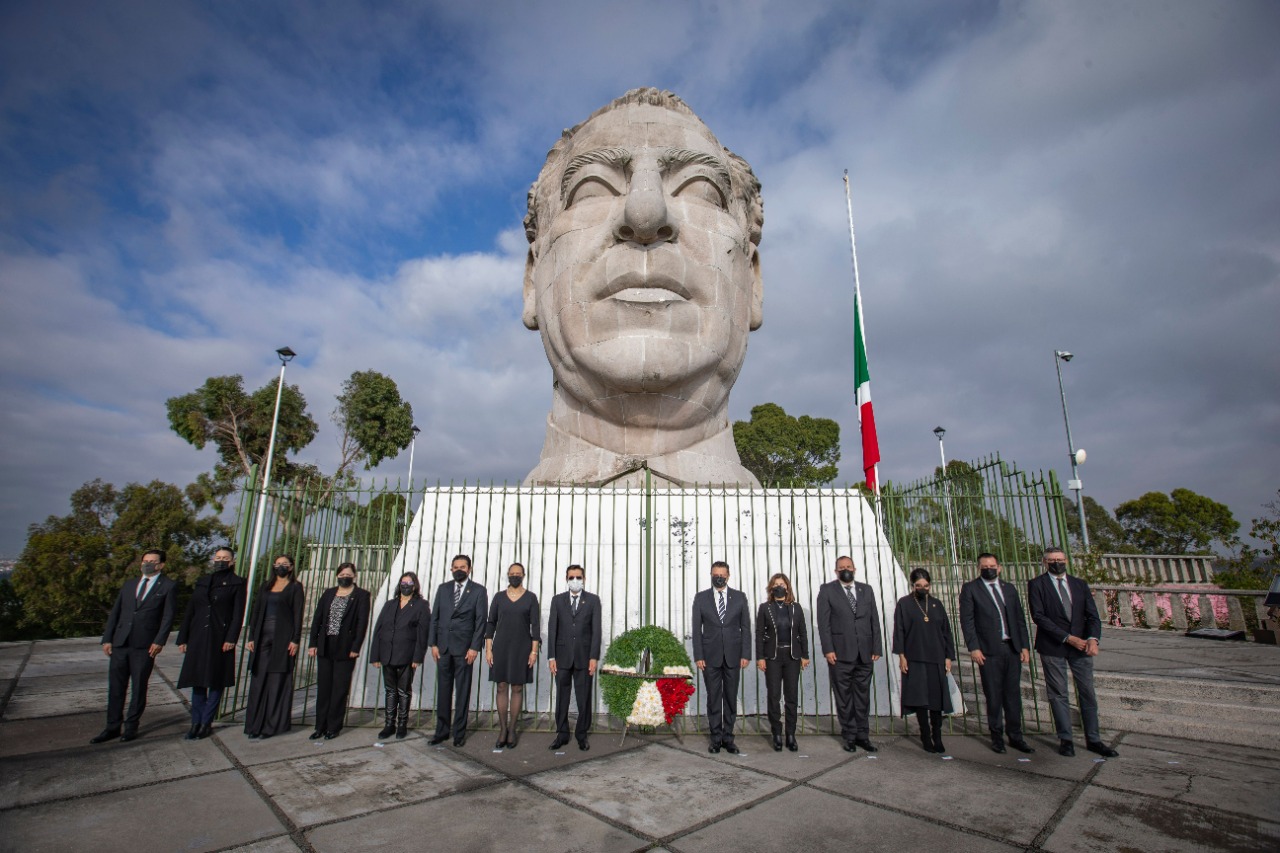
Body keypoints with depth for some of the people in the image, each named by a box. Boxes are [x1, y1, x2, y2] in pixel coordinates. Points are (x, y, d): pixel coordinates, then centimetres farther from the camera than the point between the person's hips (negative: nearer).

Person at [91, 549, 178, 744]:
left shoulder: (168, 587, 0)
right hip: (120, 643, 4)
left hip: (145, 645, -4)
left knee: (138, 688, 5)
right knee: (115, 687, 9)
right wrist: (107, 639, 6)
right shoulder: (129, 584, 15)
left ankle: (131, 726, 18)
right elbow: (115, 612, 15)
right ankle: (113, 727, 21)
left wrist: (159, 641, -15)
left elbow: (168, 617, -6)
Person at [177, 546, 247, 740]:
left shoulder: (237, 583, 0)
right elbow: (189, 610, 14)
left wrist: (231, 638, -14)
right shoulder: (202, 581, 14)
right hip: (198, 638, 4)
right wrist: (183, 638, 8)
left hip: (220, 639, -4)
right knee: (197, 681, 8)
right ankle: (196, 722, 17)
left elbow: (238, 613, -6)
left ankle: (206, 723, 12)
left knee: (216, 681, 3)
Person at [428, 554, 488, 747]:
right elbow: (434, 617, 9)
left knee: (462, 691, 4)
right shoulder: (443, 588, 10)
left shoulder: (478, 591, -1)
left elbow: (481, 621, -5)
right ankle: (442, 730, 20)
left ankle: (459, 732, 14)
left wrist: (474, 647, -11)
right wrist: (433, 643, 2)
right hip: (443, 647, 3)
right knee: (443, 690, 10)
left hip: (464, 648, -3)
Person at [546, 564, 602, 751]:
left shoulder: (593, 600, 2)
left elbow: (596, 629, -2)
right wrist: (551, 657, -4)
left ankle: (582, 734, 21)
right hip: (562, 656, 1)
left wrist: (594, 657, -9)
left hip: (584, 656, -1)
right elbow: (552, 628, 3)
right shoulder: (557, 600, 6)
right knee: (561, 698, 9)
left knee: (584, 698, 6)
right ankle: (562, 734, 22)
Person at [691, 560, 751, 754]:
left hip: (733, 656, 1)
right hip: (710, 656, -1)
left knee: (731, 698, 8)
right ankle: (716, 739, 18)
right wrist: (698, 656, -4)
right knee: (713, 698, 6)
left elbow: (745, 627, 4)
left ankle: (728, 738, 20)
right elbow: (697, 629, 1)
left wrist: (745, 654, -3)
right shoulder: (701, 598, 1)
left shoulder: (740, 597, 3)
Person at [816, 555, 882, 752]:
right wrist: (828, 649, -11)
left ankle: (863, 736, 20)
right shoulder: (827, 590, 1)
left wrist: (876, 648, 3)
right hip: (840, 652, -3)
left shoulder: (866, 590, 12)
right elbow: (823, 622, -4)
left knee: (863, 696, 9)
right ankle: (849, 736, 15)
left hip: (864, 653, 3)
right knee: (844, 697, 4)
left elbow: (874, 620, 10)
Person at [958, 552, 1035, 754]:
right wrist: (973, 648, -11)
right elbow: (966, 620, -5)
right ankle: (997, 737, 17)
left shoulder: (1009, 588, 14)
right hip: (988, 651, -4)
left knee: (1013, 694, 9)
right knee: (993, 696, 4)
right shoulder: (970, 589, -1)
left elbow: (1020, 619, 13)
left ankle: (1015, 736, 21)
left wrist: (1025, 646, 5)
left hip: (1012, 648, 4)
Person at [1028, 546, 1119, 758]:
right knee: (1058, 695, 4)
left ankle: (1093, 740, 21)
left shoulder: (1080, 584, 11)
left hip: (1081, 645, 4)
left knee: (1088, 693, 8)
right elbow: (1038, 616, -10)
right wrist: (1067, 637, -15)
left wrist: (1093, 638, -13)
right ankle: (1065, 739, 14)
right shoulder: (1036, 584, -3)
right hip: (1052, 647, -3)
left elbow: (1092, 615, 5)